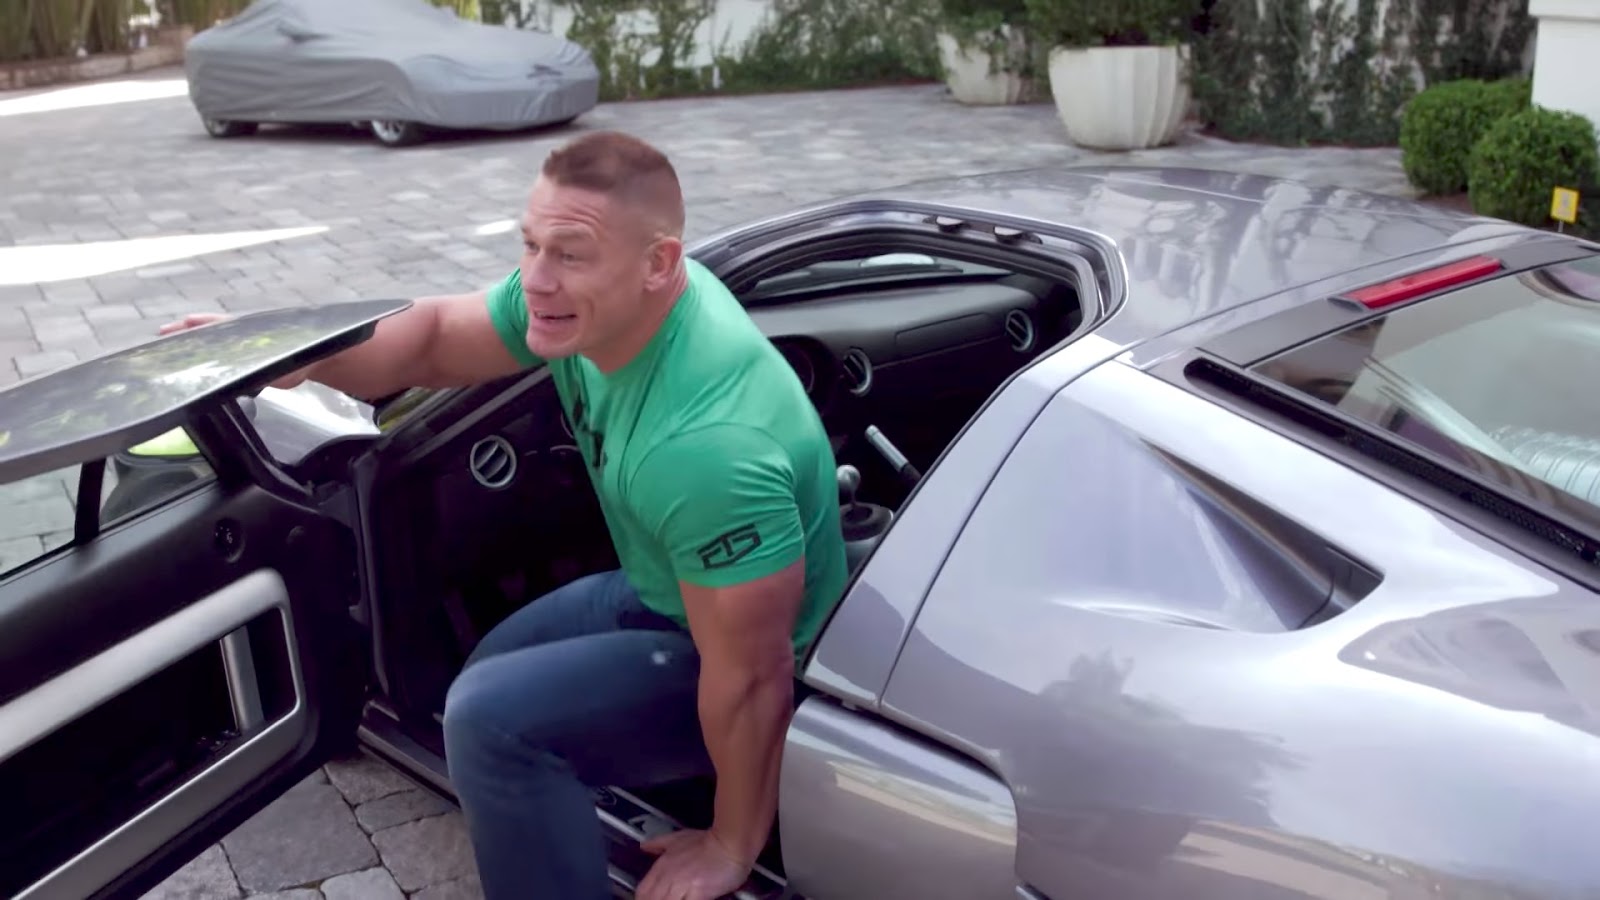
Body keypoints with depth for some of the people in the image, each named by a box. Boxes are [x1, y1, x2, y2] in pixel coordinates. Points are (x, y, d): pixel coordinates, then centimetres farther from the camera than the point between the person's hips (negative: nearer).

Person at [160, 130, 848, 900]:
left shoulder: (708, 446, -40)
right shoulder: (584, 296, -15)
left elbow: (752, 678, -31)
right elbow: (434, 337, 1)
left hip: (742, 661, -9)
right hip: (665, 589, 9)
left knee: (493, 720, -22)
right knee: (489, 673, 23)